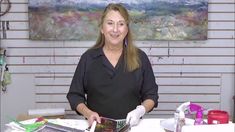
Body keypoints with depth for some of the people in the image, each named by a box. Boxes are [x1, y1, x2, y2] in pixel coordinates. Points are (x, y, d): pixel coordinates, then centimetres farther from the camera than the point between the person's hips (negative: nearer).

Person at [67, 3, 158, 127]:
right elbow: (75, 95, 8)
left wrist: (140, 110, -10)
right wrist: (88, 113, -9)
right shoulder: (88, 57, 6)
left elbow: (151, 95, 9)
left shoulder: (140, 57, 6)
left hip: (130, 125, 1)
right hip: (97, 126, -1)